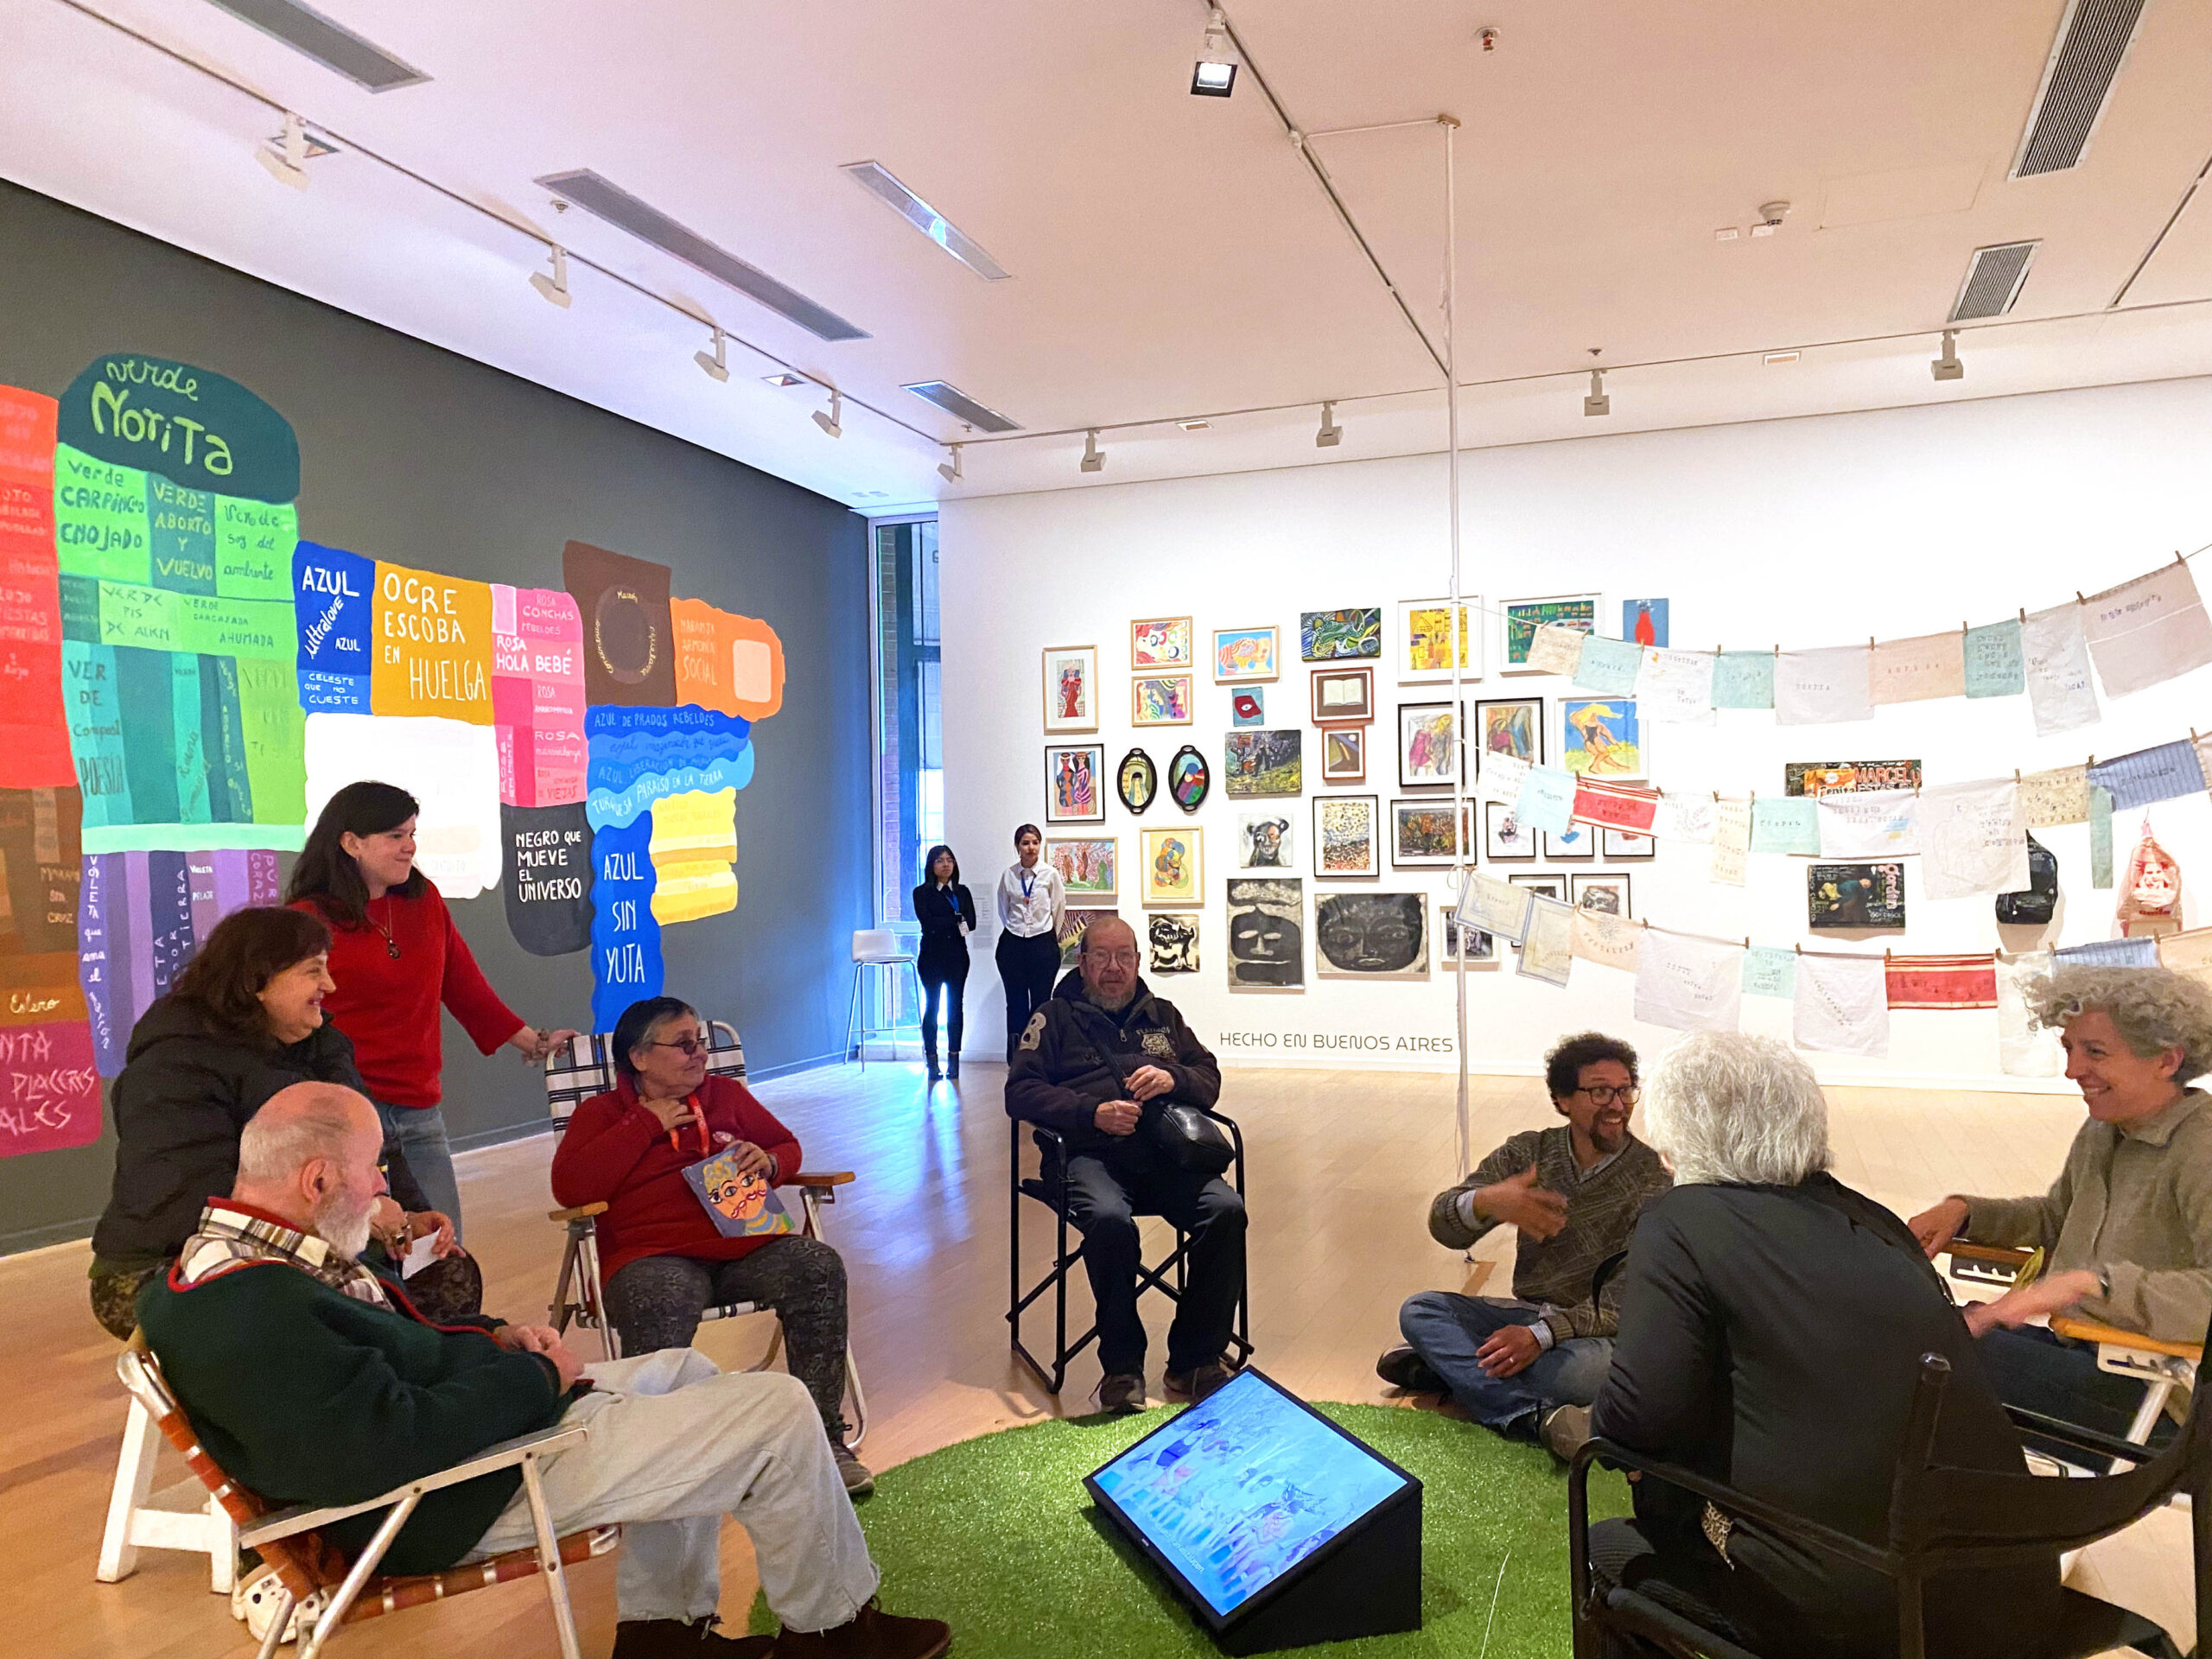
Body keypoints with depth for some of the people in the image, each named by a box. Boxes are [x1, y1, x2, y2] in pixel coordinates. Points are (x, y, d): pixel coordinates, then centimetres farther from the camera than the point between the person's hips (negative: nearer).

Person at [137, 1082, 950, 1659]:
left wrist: (494, 1341, 1)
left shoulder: (225, 1253, 5)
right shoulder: (251, 1308, -30)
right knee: (780, 1414, -9)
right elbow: (396, 1443, -33)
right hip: (472, 1494, -11)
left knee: (684, 1373, 25)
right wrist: (536, 1376, -18)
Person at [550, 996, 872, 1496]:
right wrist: (647, 1124, -2)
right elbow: (569, 1186, -3)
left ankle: (823, 1434, -16)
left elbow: (788, 1146, 29)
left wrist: (769, 1161, 3)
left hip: (747, 1246, 3)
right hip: (657, 1257, -3)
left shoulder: (727, 1094, 24)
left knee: (819, 1267, -27)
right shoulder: (601, 1112, 15)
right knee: (657, 1308, -39)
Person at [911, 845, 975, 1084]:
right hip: (932, 956, -3)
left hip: (957, 956, 3)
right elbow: (928, 923, -11)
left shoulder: (962, 892, 13)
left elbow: (971, 923, 1)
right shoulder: (922, 893, 3)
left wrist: (942, 924, -11)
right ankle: (932, 1061, 1)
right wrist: (957, 920, -7)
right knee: (932, 1006, -2)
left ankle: (953, 1060, 6)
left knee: (955, 1006, 2)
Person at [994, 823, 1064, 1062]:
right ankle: (1015, 1061, 8)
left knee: (1041, 1004, 0)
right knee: (1016, 1003, 3)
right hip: (1012, 944, 1)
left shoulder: (1050, 874, -3)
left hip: (1043, 943, -1)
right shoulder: (1008, 875, 2)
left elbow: (1059, 908, 6)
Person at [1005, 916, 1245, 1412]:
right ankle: (1122, 1366, -18)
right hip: (1091, 1153, -3)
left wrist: (1174, 1079, -2)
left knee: (1227, 1209, -25)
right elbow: (1020, 1092, 5)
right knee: (1110, 1220, -36)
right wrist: (1091, 1112, -9)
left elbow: (1210, 1078, 22)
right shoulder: (1056, 1017, 17)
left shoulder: (1162, 1015, 28)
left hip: (1165, 1152, 3)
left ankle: (1195, 1360, -13)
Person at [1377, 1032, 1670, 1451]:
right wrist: (1485, 1203, -33)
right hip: (1529, 1314, 4)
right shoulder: (1529, 1152, 1)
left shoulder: (1652, 1177, -10)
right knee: (1419, 1310, -18)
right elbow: (1444, 1226, -8)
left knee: (1584, 1366, -38)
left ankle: (1448, 1363, -18)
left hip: (1600, 1332, -4)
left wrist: (1542, 1335, -31)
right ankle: (1535, 1415, -32)